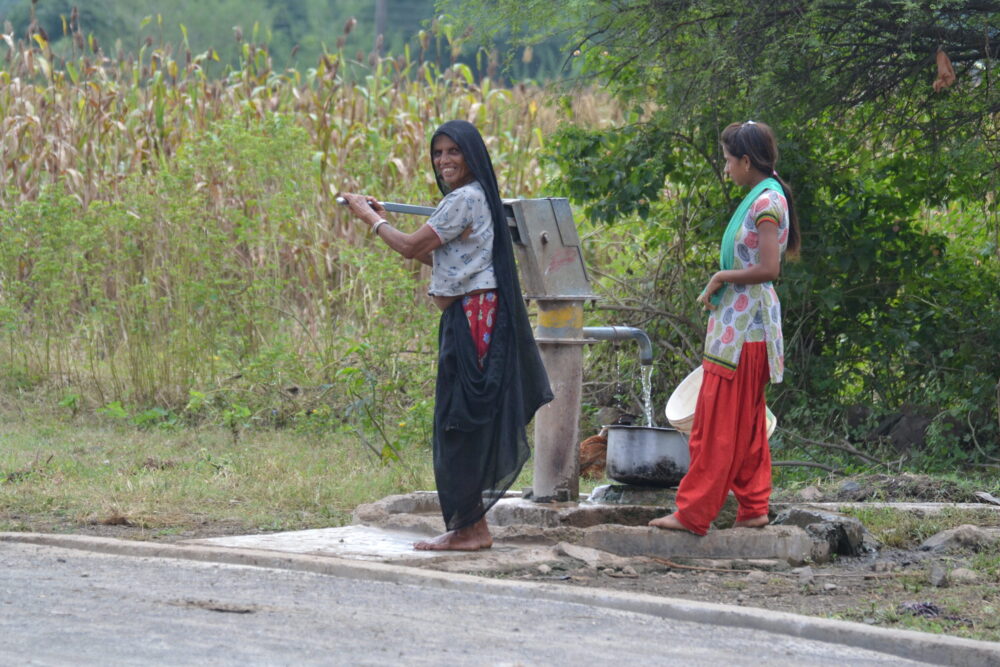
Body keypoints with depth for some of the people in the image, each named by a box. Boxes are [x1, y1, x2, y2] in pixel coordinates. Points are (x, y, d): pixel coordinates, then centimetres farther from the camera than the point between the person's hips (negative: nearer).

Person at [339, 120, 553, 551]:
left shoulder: (465, 199, -14)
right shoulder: (466, 198, 18)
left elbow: (412, 247, -13)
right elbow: (435, 257, 19)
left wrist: (370, 218, 1)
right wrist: (381, 221, 17)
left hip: (472, 317, -10)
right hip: (463, 317, 10)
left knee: (461, 421, -7)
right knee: (470, 422, 11)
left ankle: (469, 528, -4)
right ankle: (472, 526, 14)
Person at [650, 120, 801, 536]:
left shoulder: (767, 201, -15)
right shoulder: (758, 198, 14)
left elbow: (769, 268, -22)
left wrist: (722, 277, -11)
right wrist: (719, 285, 10)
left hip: (744, 326, -10)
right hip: (738, 319, 10)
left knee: (716, 423, -7)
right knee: (745, 423, 13)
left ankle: (693, 514, -6)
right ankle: (753, 508, 17)